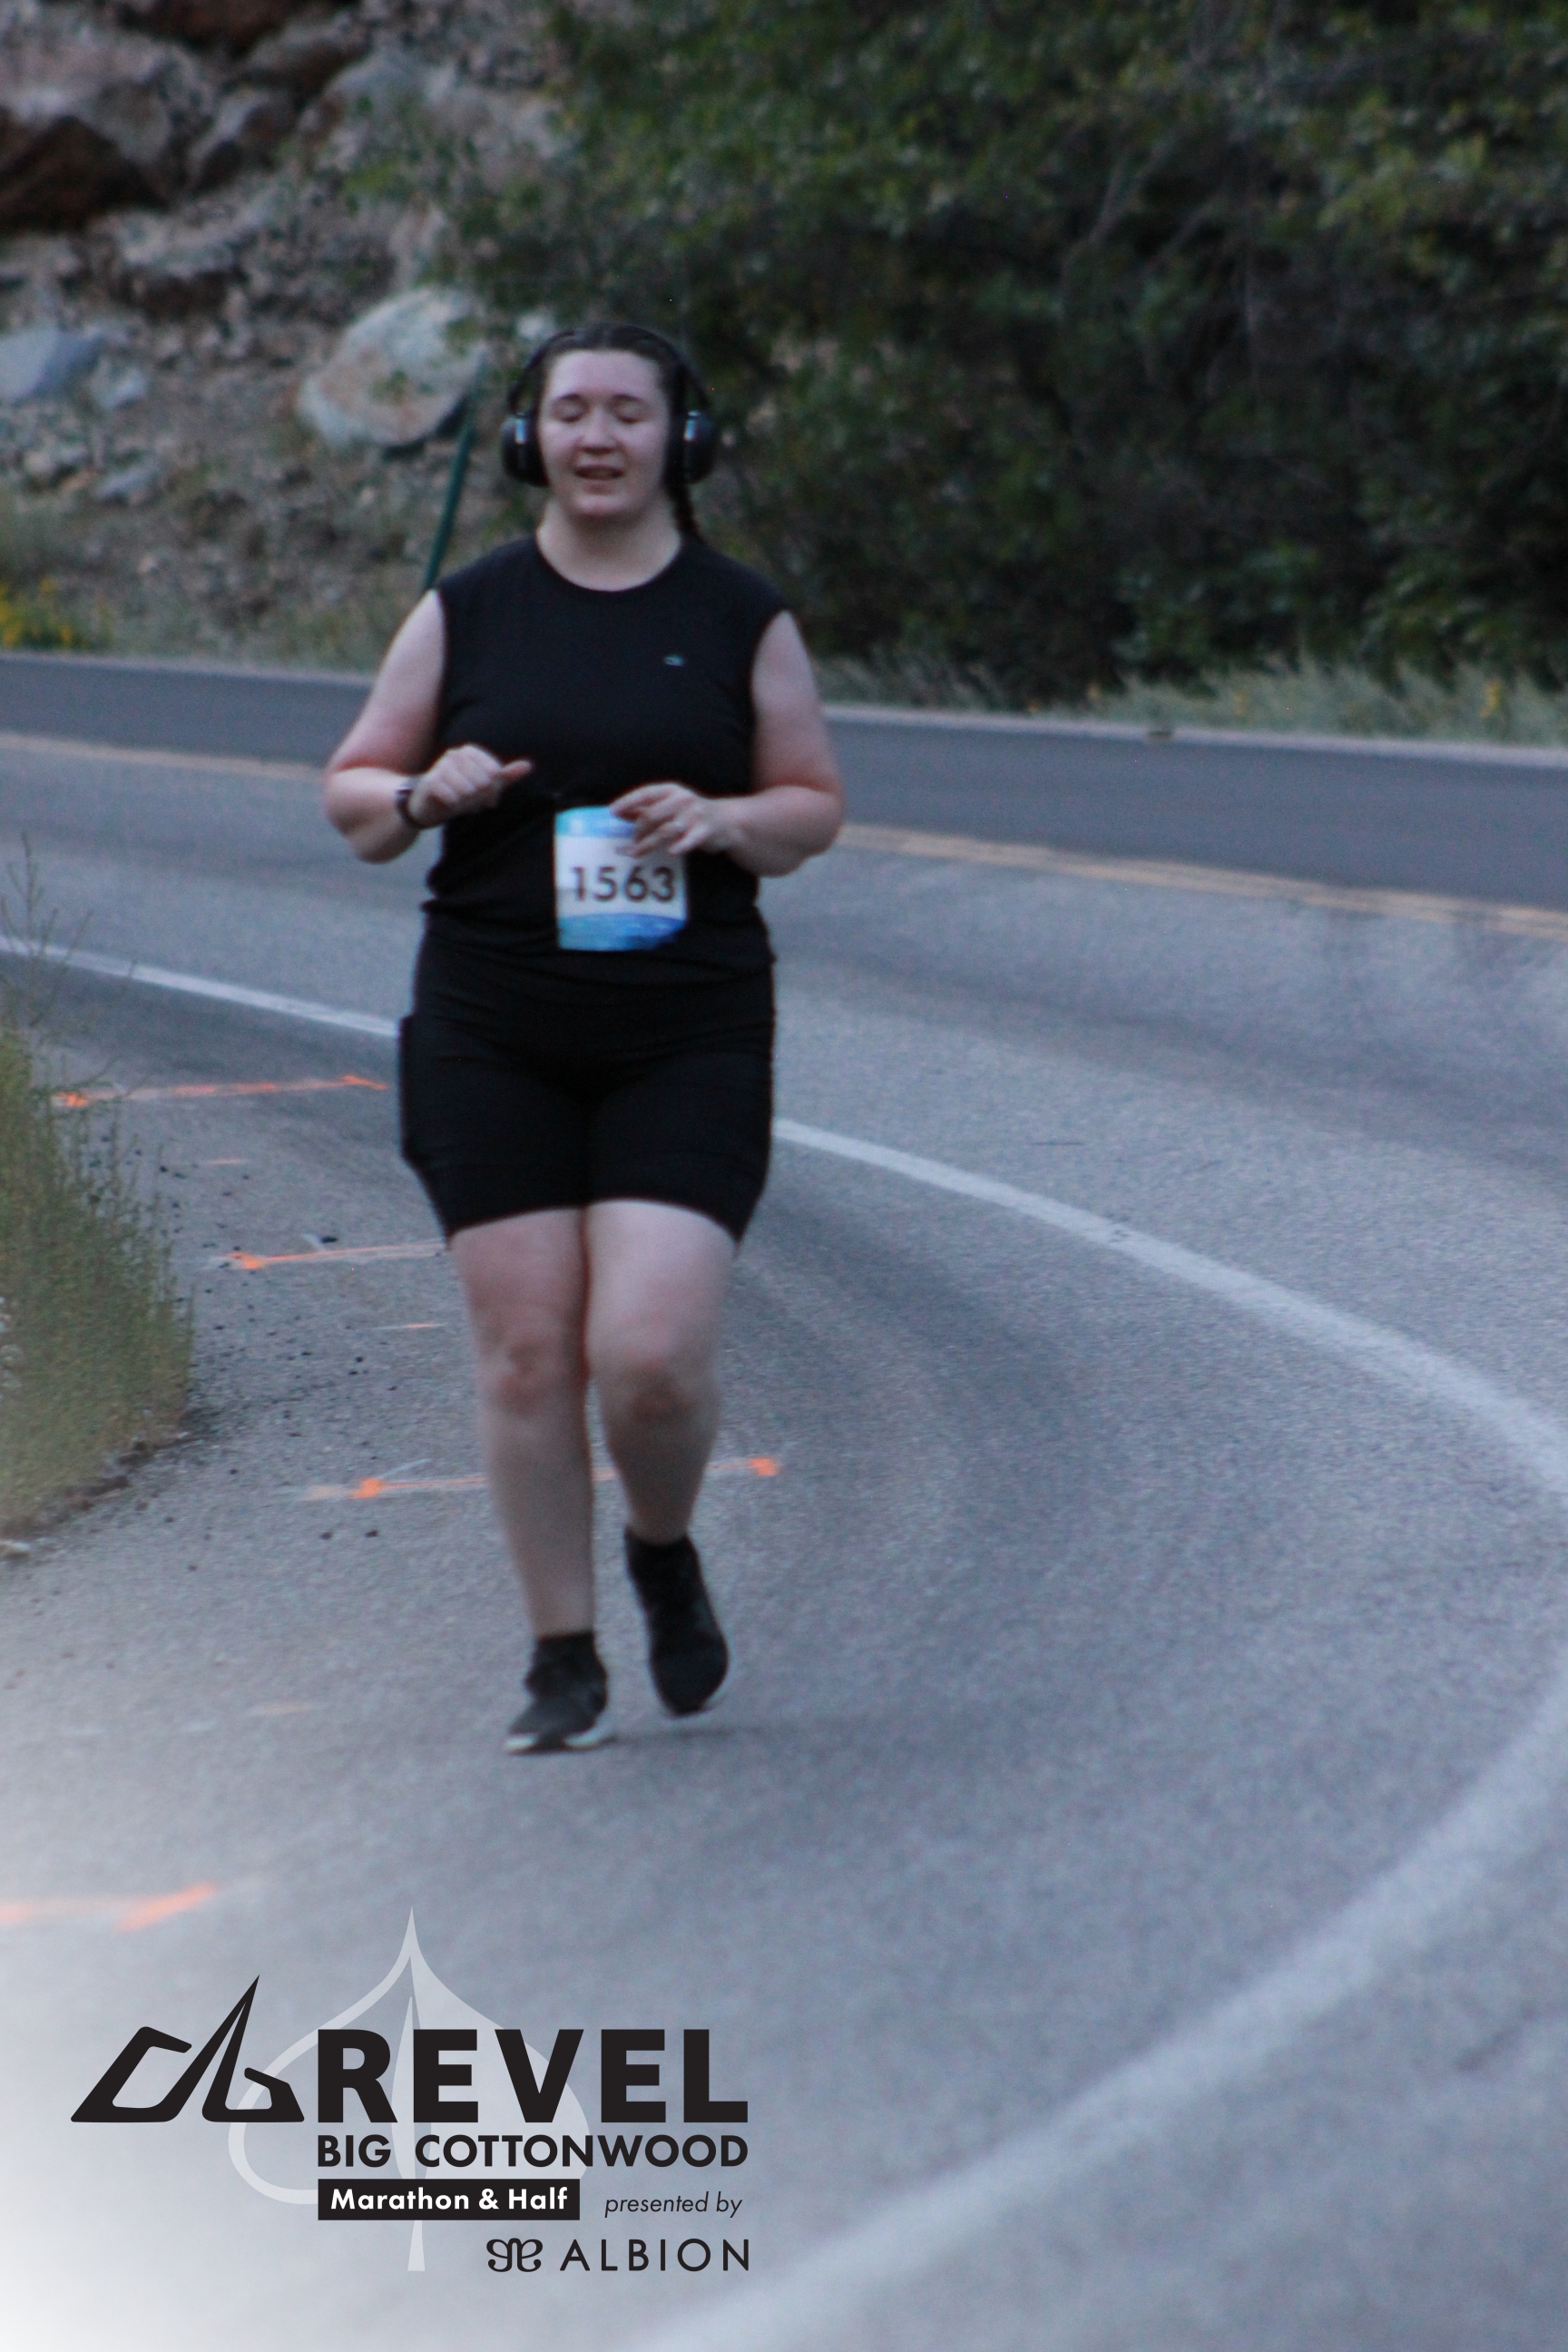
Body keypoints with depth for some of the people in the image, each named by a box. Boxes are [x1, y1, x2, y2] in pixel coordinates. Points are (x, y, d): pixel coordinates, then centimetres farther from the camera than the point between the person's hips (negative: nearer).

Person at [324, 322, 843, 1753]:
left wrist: (721, 821, -11)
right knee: (526, 1348, -3)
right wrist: (425, 795, -11)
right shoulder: (467, 614, 6)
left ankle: (667, 1554, 20)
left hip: (686, 1031, -1)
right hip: (493, 1034, 1)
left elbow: (817, 807, 10)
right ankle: (563, 1658, 11)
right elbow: (352, 795, 12)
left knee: (652, 1351, -12)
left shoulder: (740, 619, 5)